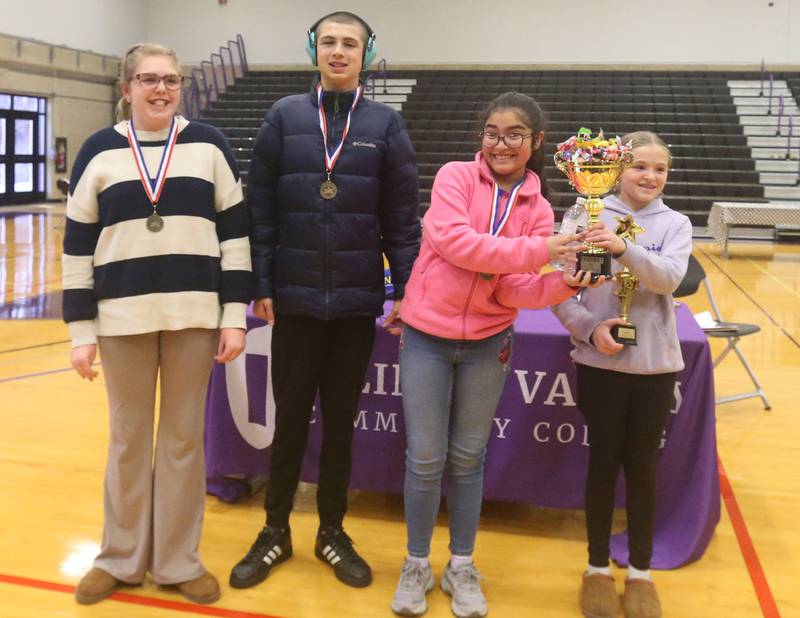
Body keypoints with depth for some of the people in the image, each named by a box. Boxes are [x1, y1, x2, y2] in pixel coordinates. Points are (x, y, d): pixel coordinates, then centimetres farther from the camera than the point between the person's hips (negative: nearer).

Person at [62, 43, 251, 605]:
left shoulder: (209, 145, 4)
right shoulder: (99, 152, 4)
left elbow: (235, 233, 4)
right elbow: (78, 247, 4)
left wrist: (235, 317, -2)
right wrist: (80, 331, 0)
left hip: (195, 316, 0)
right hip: (122, 318, 0)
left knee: (184, 439, 9)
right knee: (128, 439, 12)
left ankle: (179, 560, 24)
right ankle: (121, 558, 29)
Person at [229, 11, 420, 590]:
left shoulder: (386, 123, 3)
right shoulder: (284, 117, 3)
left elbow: (403, 217, 1)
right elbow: (260, 207, 1)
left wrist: (406, 291, -3)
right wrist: (261, 284, -4)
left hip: (357, 301, 0)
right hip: (294, 298, 0)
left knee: (341, 420, 11)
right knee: (290, 417, 9)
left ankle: (333, 531, 27)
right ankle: (276, 530, 26)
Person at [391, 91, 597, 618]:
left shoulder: (538, 208, 1)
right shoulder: (455, 177, -6)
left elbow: (514, 289, -8)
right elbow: (453, 241, -24)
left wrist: (561, 284, -27)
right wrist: (535, 251, -29)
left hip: (486, 344, 2)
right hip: (427, 336, -2)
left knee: (467, 458, 13)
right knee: (425, 459, 4)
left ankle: (462, 566, 29)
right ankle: (417, 564, 25)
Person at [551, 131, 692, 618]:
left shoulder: (676, 225, 1)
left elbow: (670, 277, -18)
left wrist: (624, 248, -33)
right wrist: (590, 328, -19)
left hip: (655, 365, 1)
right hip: (600, 363, -1)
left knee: (643, 467, 10)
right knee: (604, 463, 8)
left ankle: (641, 573, 26)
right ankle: (598, 569, 25)